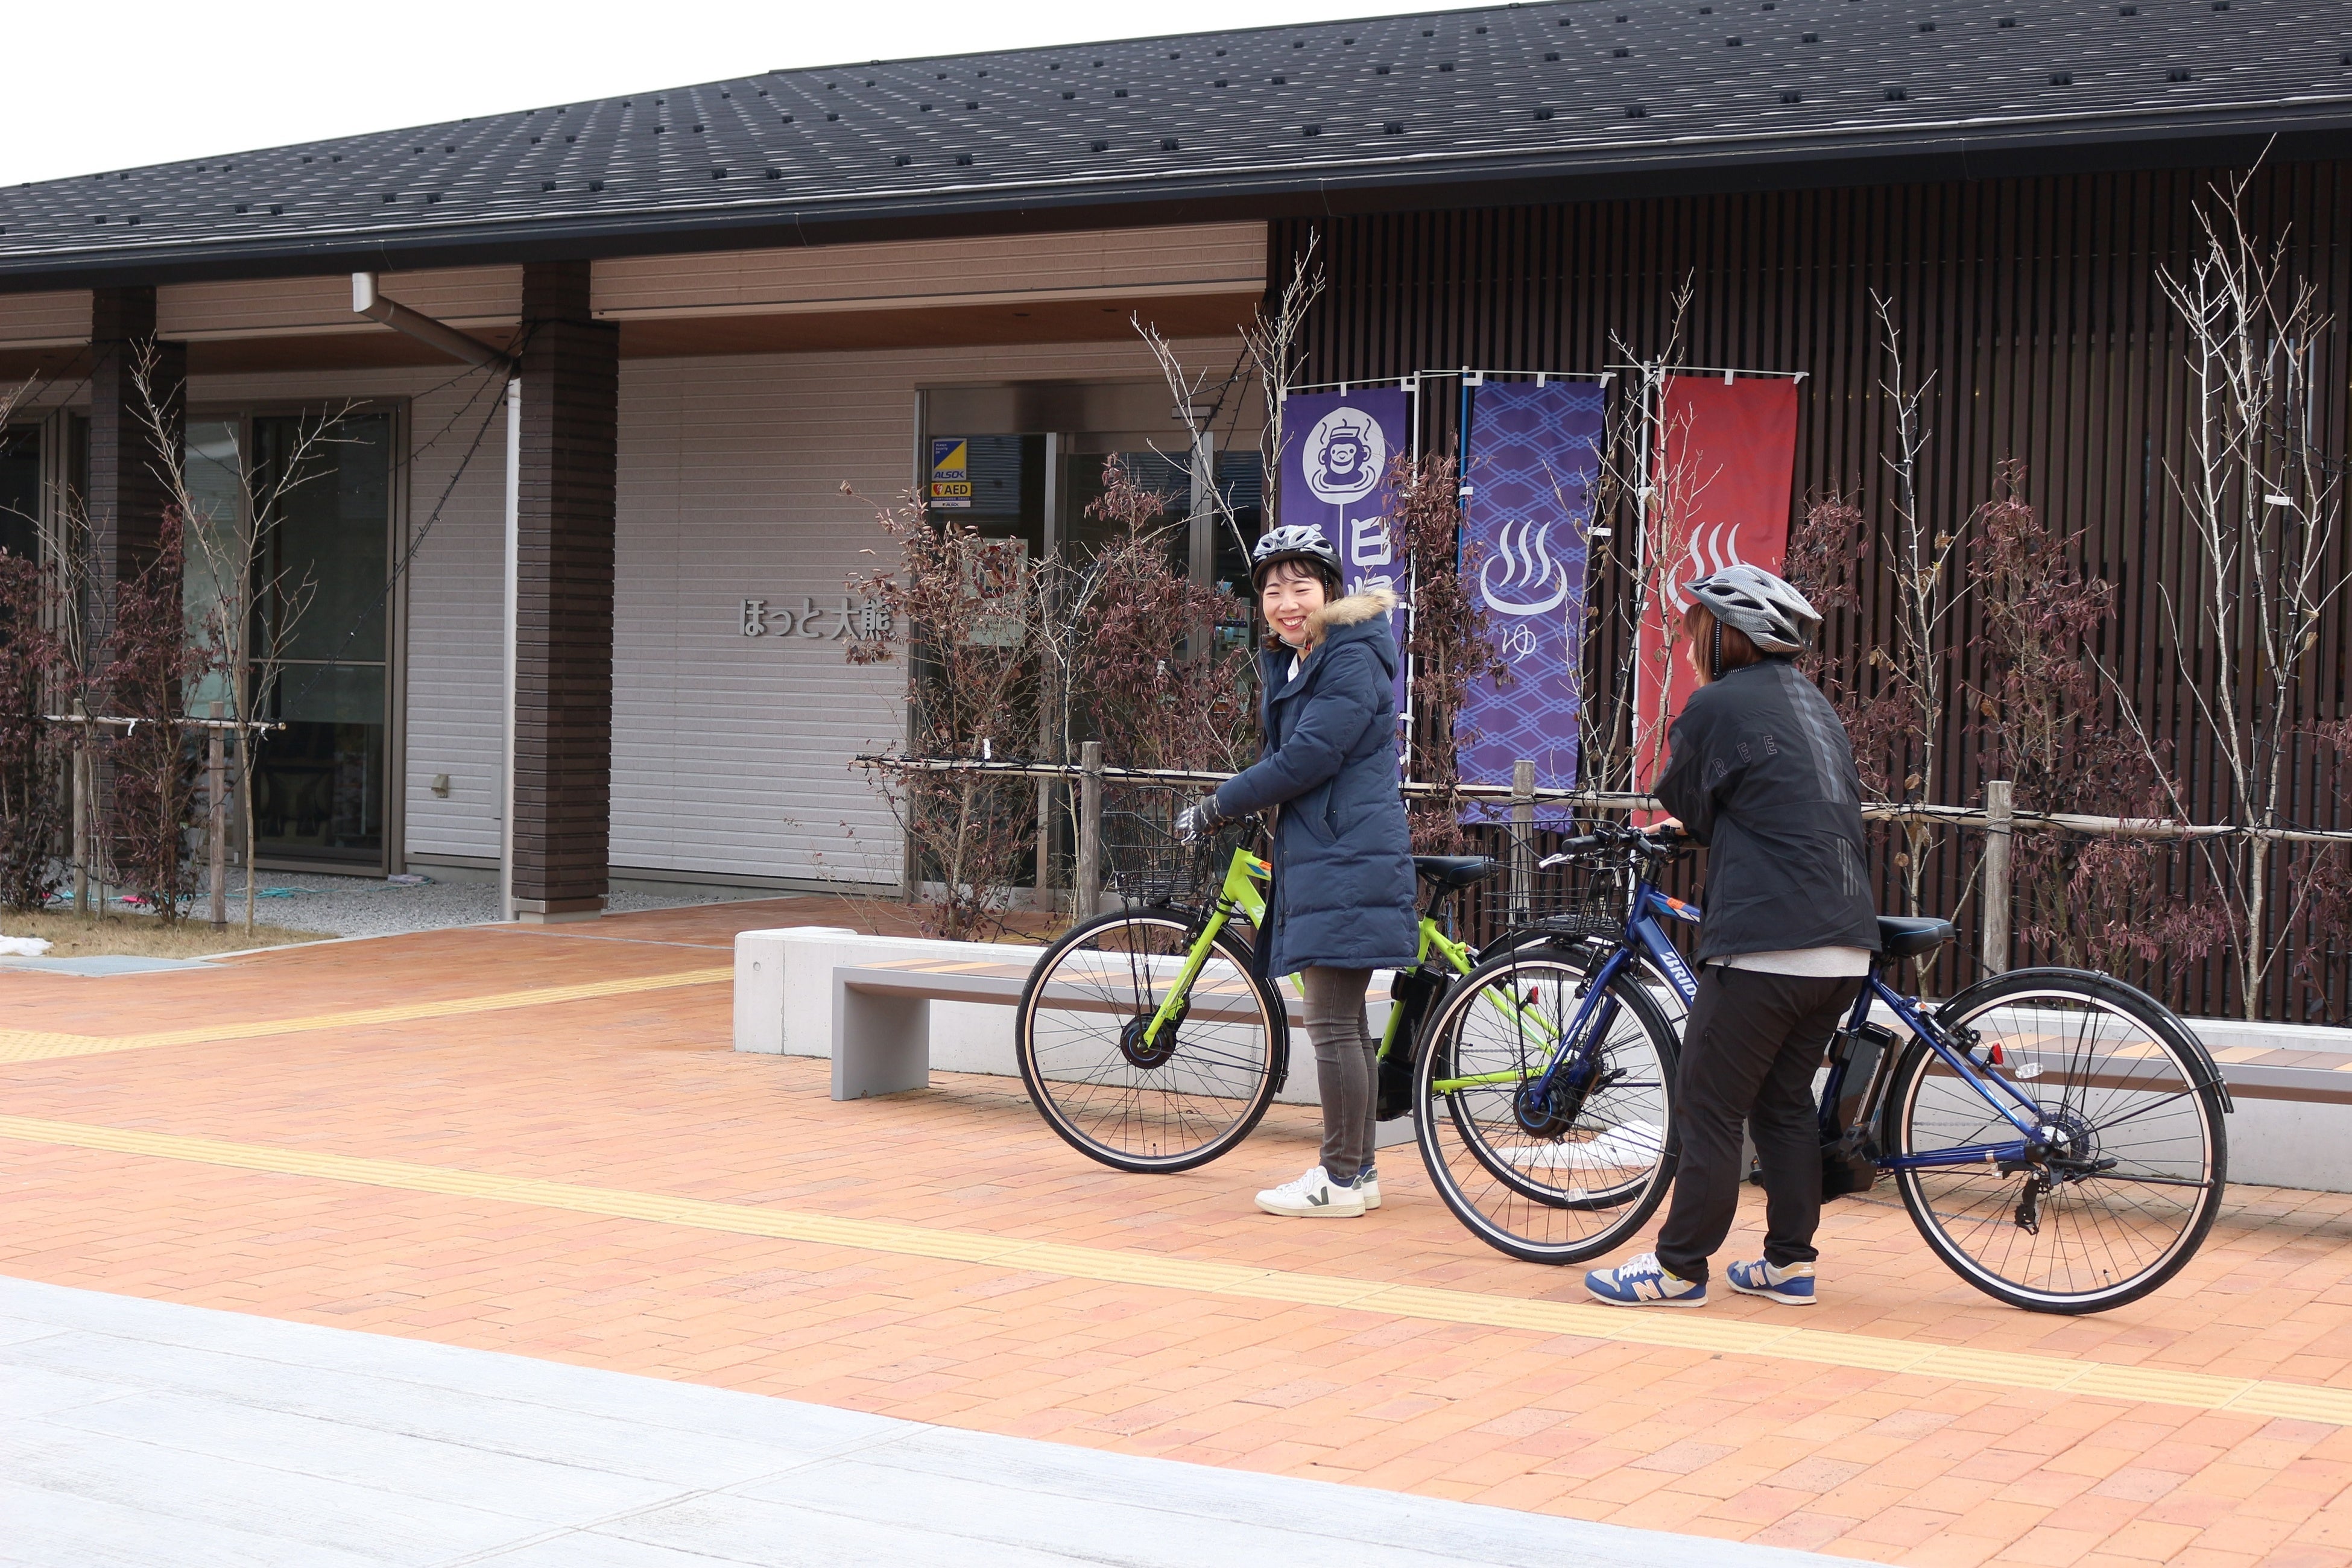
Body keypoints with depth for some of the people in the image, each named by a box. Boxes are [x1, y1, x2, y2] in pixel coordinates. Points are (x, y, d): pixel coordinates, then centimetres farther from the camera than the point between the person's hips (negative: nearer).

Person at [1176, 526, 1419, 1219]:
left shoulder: (1352, 660, -13)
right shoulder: (1288, 662, 18)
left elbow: (1306, 759, -19)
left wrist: (1217, 806, -11)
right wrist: (1232, 805, 6)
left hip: (1346, 865, -10)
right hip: (1315, 859, 10)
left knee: (1334, 1026, -7)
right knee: (1344, 1024, 13)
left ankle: (1341, 1180, -2)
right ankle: (1358, 1170, 19)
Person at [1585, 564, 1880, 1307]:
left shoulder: (1718, 705, -7)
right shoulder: (1814, 703, 18)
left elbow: (1686, 804, 4)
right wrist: (1694, 827, 29)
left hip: (1765, 945, -8)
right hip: (1845, 946, 8)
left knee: (1708, 1105, 0)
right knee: (1785, 1101, 16)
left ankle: (1680, 1267, 5)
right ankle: (1789, 1261, 20)